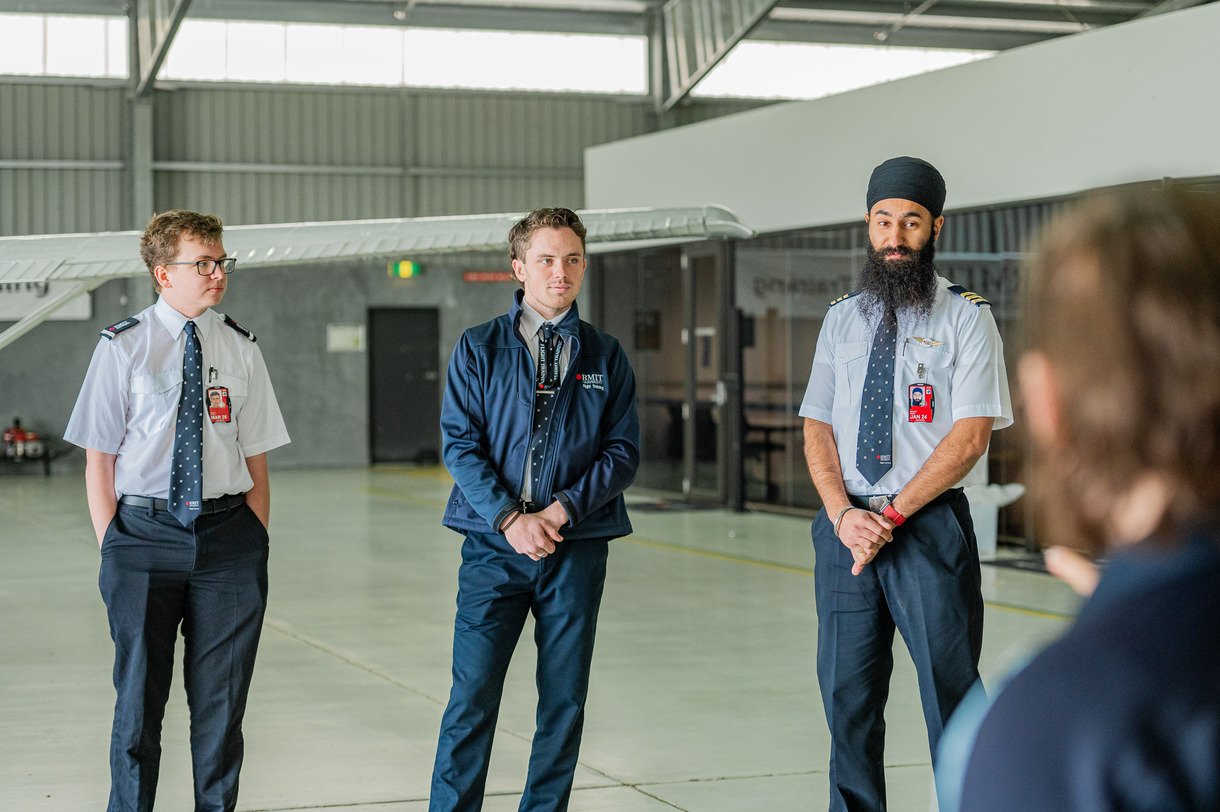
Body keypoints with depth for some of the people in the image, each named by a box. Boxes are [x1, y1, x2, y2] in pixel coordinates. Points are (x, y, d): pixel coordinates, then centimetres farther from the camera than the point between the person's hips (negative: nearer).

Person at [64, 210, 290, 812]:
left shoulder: (241, 349, 8)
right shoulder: (122, 347, 0)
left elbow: (256, 461, 9)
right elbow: (98, 459, 1)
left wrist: (255, 544, 2)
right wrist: (112, 548, -5)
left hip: (228, 535, 2)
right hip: (145, 531, -2)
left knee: (221, 699, 8)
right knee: (139, 697, 3)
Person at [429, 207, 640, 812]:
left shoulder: (605, 357, 8)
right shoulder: (479, 348, 4)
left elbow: (623, 451, 3)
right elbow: (459, 443, -2)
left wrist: (560, 511, -10)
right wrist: (510, 518, -13)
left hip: (577, 547, 2)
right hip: (493, 543, -1)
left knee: (565, 702, 6)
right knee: (472, 697, -5)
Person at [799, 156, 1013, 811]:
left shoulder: (965, 317, -1)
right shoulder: (842, 319, 13)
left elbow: (970, 436, -9)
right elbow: (817, 428, 10)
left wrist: (891, 516, -13)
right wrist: (843, 514, -7)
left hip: (930, 527, -4)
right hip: (845, 526, 4)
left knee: (950, 693, -4)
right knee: (847, 695, 8)